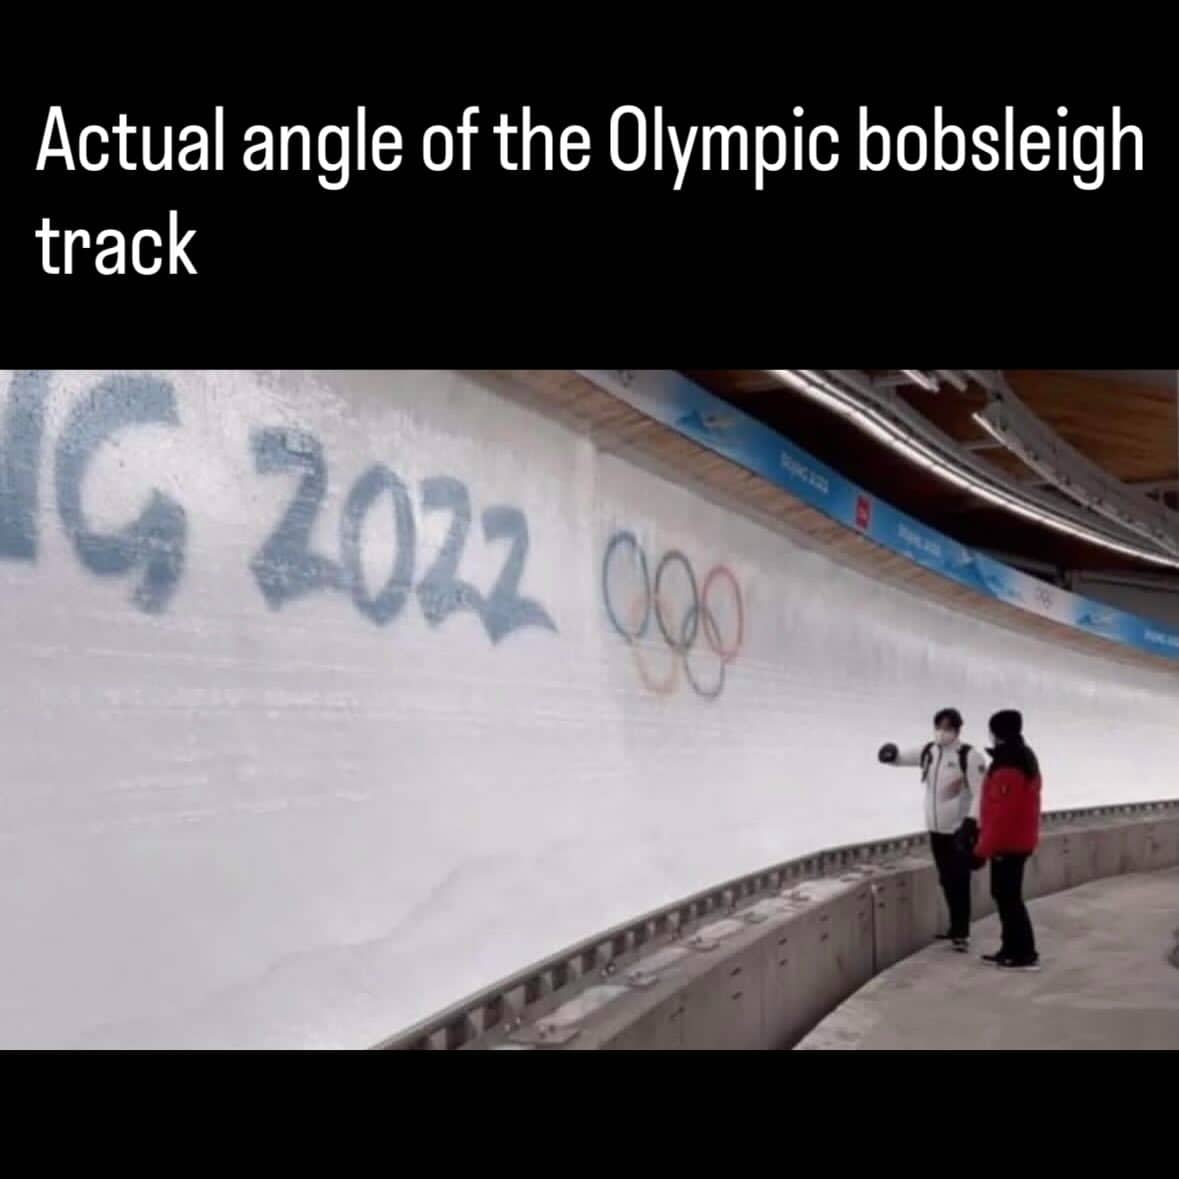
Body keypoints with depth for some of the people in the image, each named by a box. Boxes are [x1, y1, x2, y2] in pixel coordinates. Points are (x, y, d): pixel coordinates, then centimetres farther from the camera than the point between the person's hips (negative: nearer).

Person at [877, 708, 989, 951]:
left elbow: (980, 793, -17)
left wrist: (970, 822, -28)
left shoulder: (970, 756, -15)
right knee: (947, 881, 15)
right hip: (936, 829, 6)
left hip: (959, 829, -6)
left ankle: (962, 933, 1)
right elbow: (903, 757, 13)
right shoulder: (928, 751, 5)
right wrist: (891, 754, -13)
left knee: (960, 882, -5)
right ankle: (956, 927, 27)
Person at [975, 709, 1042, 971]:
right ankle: (1011, 949, 23)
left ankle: (1025, 954, 2)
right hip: (1018, 840, 10)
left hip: (1007, 844, -10)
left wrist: (982, 850, -20)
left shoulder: (1007, 769, -24)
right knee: (1005, 894, 17)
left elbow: (1000, 815, -26)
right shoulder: (1024, 759, 10)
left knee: (1008, 897, -3)